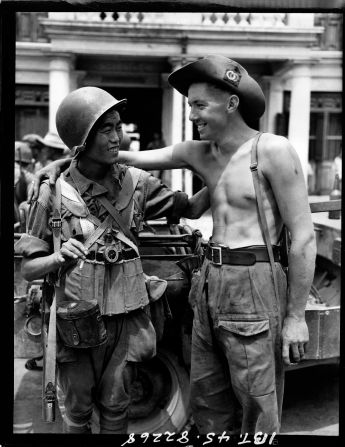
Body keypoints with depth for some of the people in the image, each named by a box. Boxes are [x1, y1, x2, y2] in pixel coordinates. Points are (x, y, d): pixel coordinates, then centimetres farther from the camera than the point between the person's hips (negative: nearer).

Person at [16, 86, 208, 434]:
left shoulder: (136, 182, -2)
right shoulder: (55, 192, -8)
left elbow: (192, 208, 3)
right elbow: (28, 269, -4)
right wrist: (58, 258, -24)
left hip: (126, 318, 2)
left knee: (115, 408, 14)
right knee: (77, 412, 14)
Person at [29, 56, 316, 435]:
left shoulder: (273, 150, -10)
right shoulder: (199, 154, 9)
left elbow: (303, 235, -11)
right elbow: (134, 158, 13)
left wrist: (296, 316, -12)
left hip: (254, 286, -7)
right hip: (210, 282, 7)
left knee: (257, 412, 5)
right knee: (207, 404, 17)